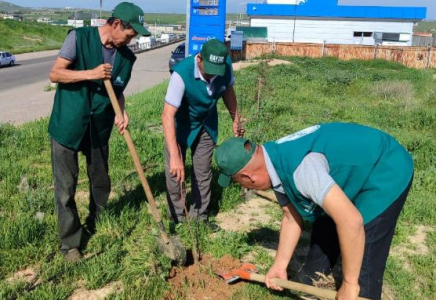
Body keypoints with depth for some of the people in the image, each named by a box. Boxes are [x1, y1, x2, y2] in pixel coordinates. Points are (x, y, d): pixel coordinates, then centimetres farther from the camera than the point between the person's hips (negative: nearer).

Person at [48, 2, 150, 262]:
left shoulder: (126, 57, 1)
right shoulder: (79, 37, -11)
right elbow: (55, 74, -11)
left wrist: (121, 113, -10)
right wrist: (91, 74, -22)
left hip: (99, 128, 4)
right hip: (68, 125, -4)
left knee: (101, 182, 16)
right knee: (66, 187, 1)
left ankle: (96, 226, 40)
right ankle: (70, 243, 16)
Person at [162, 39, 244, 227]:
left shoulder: (226, 66, -23)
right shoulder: (182, 73, -38)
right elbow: (168, 115, -42)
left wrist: (235, 120, 7)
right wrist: (175, 156, -47)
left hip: (207, 123, 4)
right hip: (180, 124, -4)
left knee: (203, 172, 10)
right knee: (175, 172, -1)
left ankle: (200, 217, 25)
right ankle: (177, 220, 16)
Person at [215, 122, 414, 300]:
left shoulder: (298, 168, -38)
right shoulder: (276, 166, -7)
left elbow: (351, 221, -39)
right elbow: (291, 218, 6)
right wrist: (279, 266, 9)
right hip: (357, 170, 9)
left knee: (363, 261, -10)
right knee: (324, 231, 22)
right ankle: (309, 284, 44)